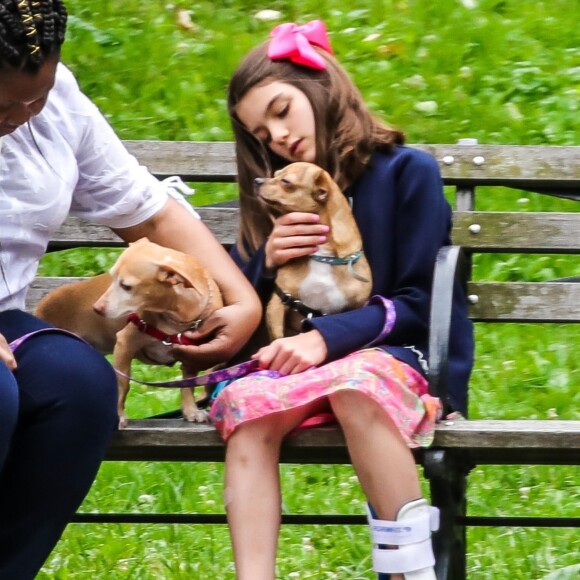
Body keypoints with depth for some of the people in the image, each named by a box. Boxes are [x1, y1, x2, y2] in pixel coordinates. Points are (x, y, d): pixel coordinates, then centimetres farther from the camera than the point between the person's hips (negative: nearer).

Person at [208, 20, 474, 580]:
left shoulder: (406, 172, 2)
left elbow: (419, 304, -5)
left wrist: (326, 339, -17)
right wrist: (267, 260, -5)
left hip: (399, 356, -4)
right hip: (306, 364, 4)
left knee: (355, 387, -40)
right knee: (245, 402, -30)